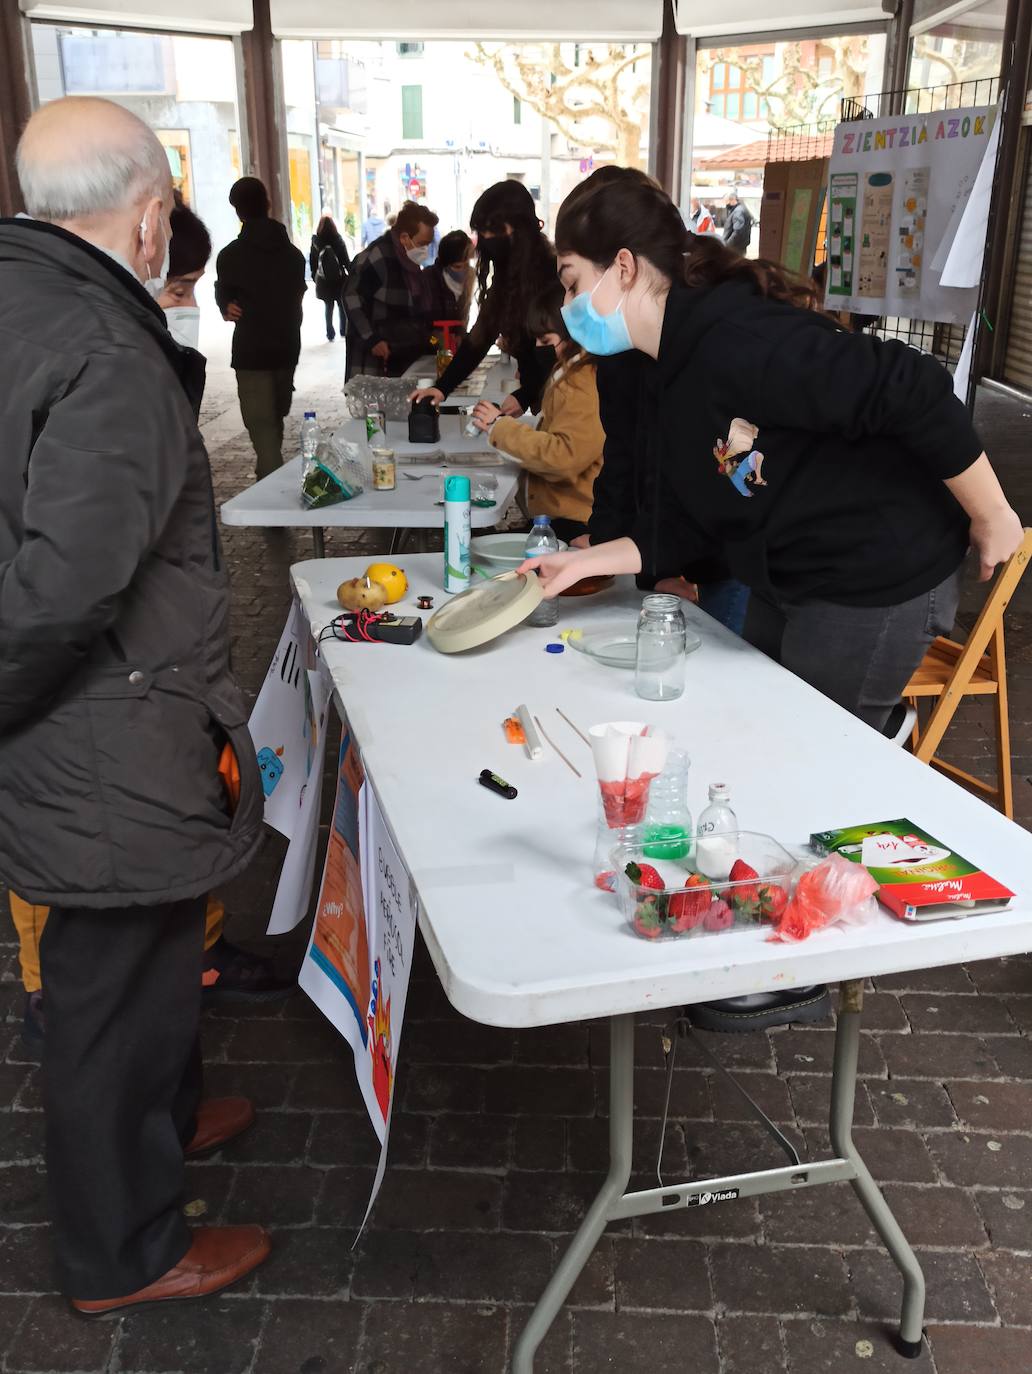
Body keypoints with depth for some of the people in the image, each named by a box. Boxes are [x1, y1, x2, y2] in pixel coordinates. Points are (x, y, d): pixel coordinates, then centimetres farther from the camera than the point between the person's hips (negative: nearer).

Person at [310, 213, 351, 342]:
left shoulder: (315, 241, -6)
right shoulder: (337, 239, -9)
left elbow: (312, 261, -2)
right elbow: (346, 260, -6)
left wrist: (315, 277, 8)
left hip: (323, 281, 1)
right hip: (339, 279, -1)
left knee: (328, 307, 8)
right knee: (342, 305, 13)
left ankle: (330, 334, 5)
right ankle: (344, 330, 15)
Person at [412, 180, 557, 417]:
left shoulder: (553, 274, -16)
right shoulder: (507, 274, 8)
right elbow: (480, 336, 6)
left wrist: (525, 396, -21)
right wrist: (442, 387, -3)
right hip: (538, 397, 7)